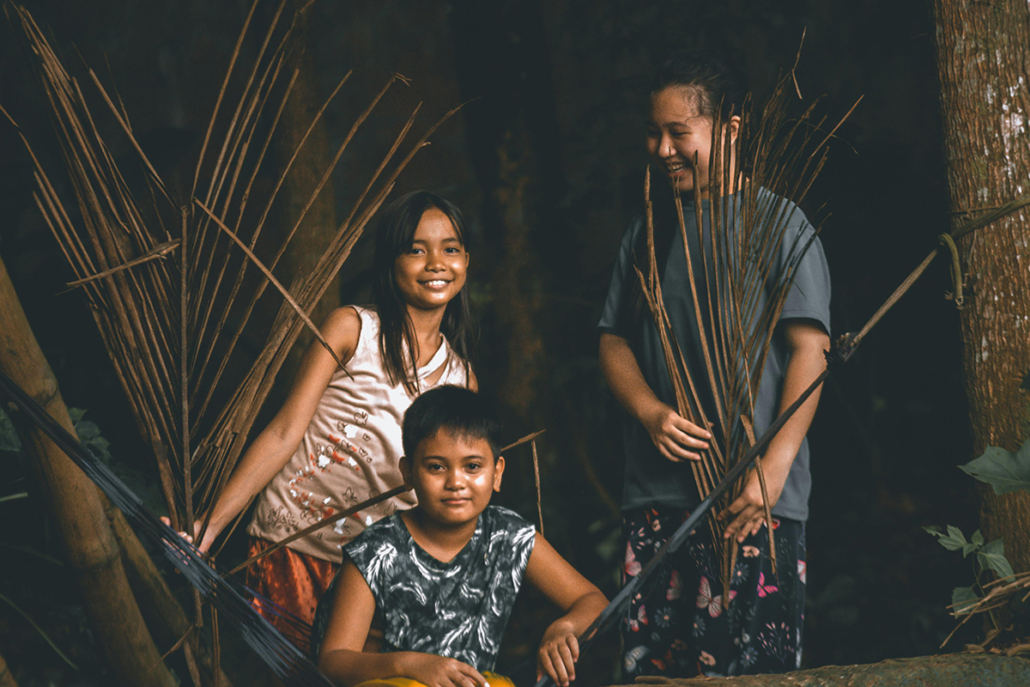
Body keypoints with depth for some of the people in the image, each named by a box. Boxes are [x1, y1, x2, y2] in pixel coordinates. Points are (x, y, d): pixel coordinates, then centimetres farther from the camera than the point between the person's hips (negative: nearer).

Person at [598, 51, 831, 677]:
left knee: (756, 667, -8)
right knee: (650, 667, 2)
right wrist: (652, 413, -3)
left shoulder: (776, 222, 0)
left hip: (755, 499, -5)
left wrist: (774, 468, -15)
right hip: (656, 493, 5)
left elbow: (810, 349, -6)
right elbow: (615, 341, 19)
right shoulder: (648, 231, 16)